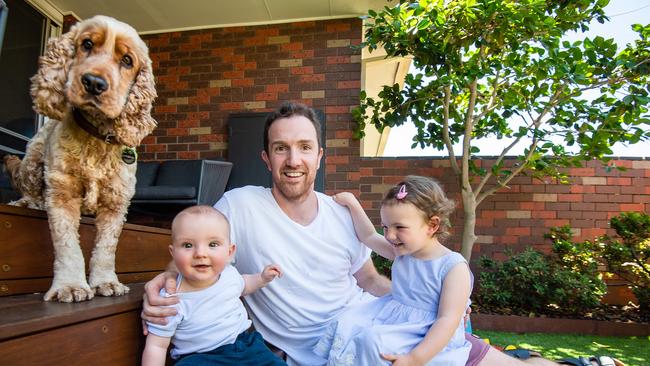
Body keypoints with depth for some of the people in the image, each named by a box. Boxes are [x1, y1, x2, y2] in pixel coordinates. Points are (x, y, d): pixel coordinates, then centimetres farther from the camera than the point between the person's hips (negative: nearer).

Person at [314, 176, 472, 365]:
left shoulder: (454, 267, -17)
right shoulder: (402, 252, 5)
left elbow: (448, 320, -22)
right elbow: (369, 236, 19)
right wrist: (351, 202, 17)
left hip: (429, 341, -7)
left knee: (373, 340, -28)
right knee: (345, 323, -5)